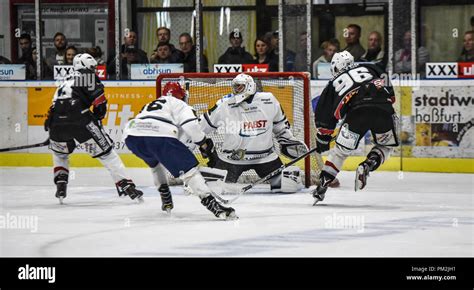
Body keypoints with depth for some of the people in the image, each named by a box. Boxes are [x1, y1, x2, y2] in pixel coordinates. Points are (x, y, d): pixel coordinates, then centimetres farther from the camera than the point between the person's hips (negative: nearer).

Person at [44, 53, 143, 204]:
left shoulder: (67, 80, 32)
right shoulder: (87, 75, 11)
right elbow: (99, 98, -2)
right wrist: (98, 116, 12)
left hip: (56, 123, 5)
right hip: (79, 119, -5)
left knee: (59, 153, 34)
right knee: (107, 153, 4)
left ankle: (60, 185, 18)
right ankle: (127, 187, -1)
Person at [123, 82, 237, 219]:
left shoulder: (151, 104, 41)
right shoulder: (179, 104, 20)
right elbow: (190, 124, 0)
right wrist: (203, 143, 12)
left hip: (131, 136, 7)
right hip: (159, 137, -7)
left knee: (155, 161, 38)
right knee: (189, 169, -5)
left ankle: (166, 201, 33)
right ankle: (211, 204, -20)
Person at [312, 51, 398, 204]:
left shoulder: (333, 84, 29)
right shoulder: (369, 68, 31)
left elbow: (323, 115, 28)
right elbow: (389, 89, 22)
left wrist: (322, 139, 39)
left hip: (356, 111, -1)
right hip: (383, 109, 1)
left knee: (340, 150, 12)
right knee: (386, 146, 24)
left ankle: (322, 186, 6)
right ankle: (367, 166, 2)